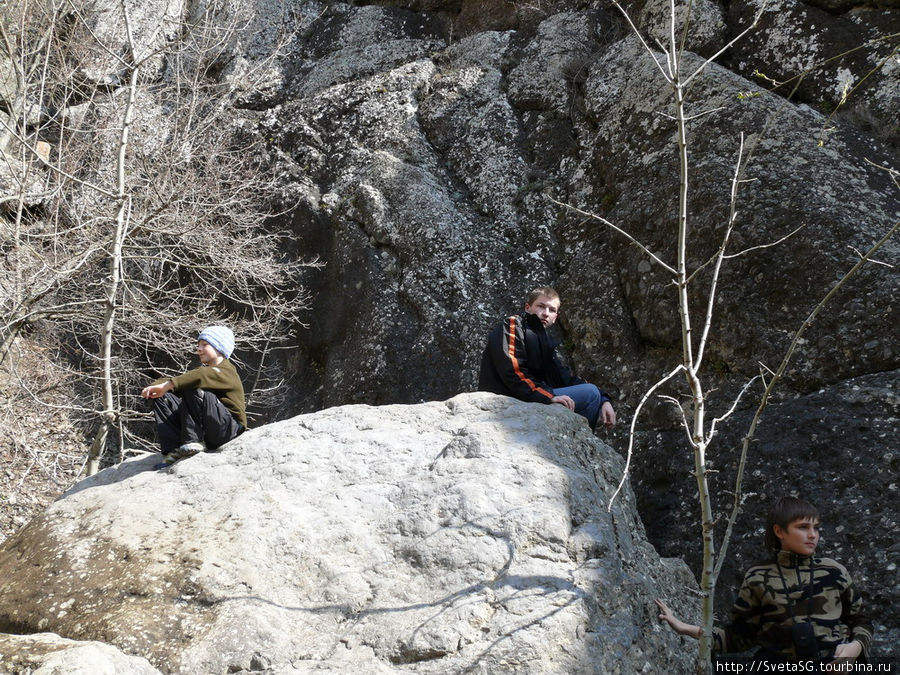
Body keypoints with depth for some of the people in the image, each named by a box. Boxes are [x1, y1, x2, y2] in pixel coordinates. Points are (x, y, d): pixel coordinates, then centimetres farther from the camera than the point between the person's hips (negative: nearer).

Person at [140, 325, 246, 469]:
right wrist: (155, 386, -14)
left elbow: (201, 376, -29)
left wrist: (166, 385, -35)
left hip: (229, 428, -9)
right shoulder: (205, 369, 22)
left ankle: (193, 442, -25)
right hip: (205, 430, 9)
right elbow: (178, 379, 7)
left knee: (193, 389, -27)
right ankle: (172, 450, -14)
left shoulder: (226, 371, -7)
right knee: (161, 397, 0)